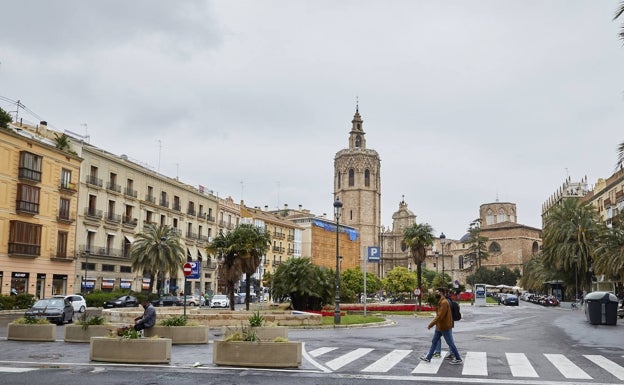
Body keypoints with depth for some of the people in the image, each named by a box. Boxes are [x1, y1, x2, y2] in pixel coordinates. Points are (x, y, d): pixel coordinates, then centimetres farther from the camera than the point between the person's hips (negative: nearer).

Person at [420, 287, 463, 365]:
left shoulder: (444, 302, -22)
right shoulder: (440, 302, 9)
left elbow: (439, 316, -26)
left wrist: (431, 324, -22)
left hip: (444, 327, -10)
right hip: (439, 326, 10)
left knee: (450, 343, 0)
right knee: (434, 342, 14)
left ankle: (458, 359, 11)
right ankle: (428, 357, 22)